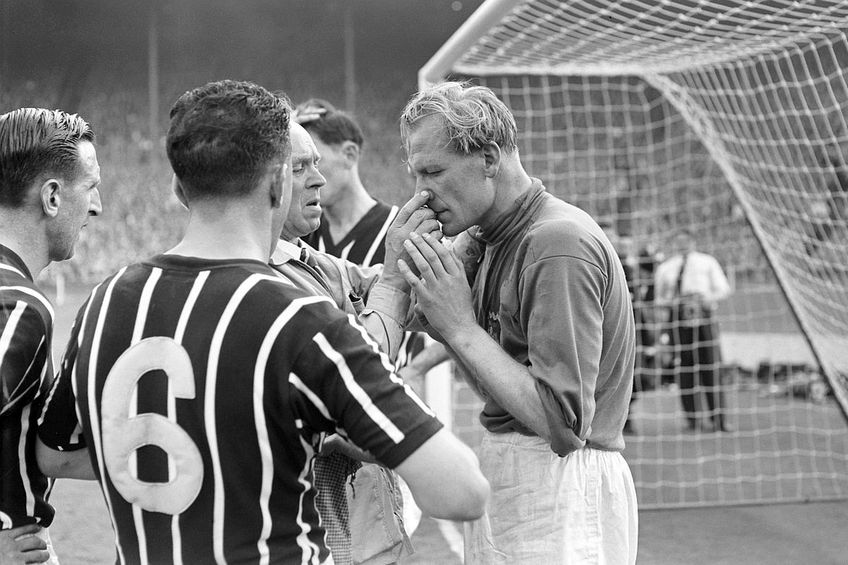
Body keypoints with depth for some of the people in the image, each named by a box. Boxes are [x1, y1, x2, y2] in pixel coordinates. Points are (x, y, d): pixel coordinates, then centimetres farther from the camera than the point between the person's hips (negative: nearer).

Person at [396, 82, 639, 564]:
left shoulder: (560, 243, -18)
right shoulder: (497, 241, 11)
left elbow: (563, 421, -24)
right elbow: (497, 389, 11)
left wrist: (461, 327, -19)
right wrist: (439, 319, -3)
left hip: (562, 489, -9)